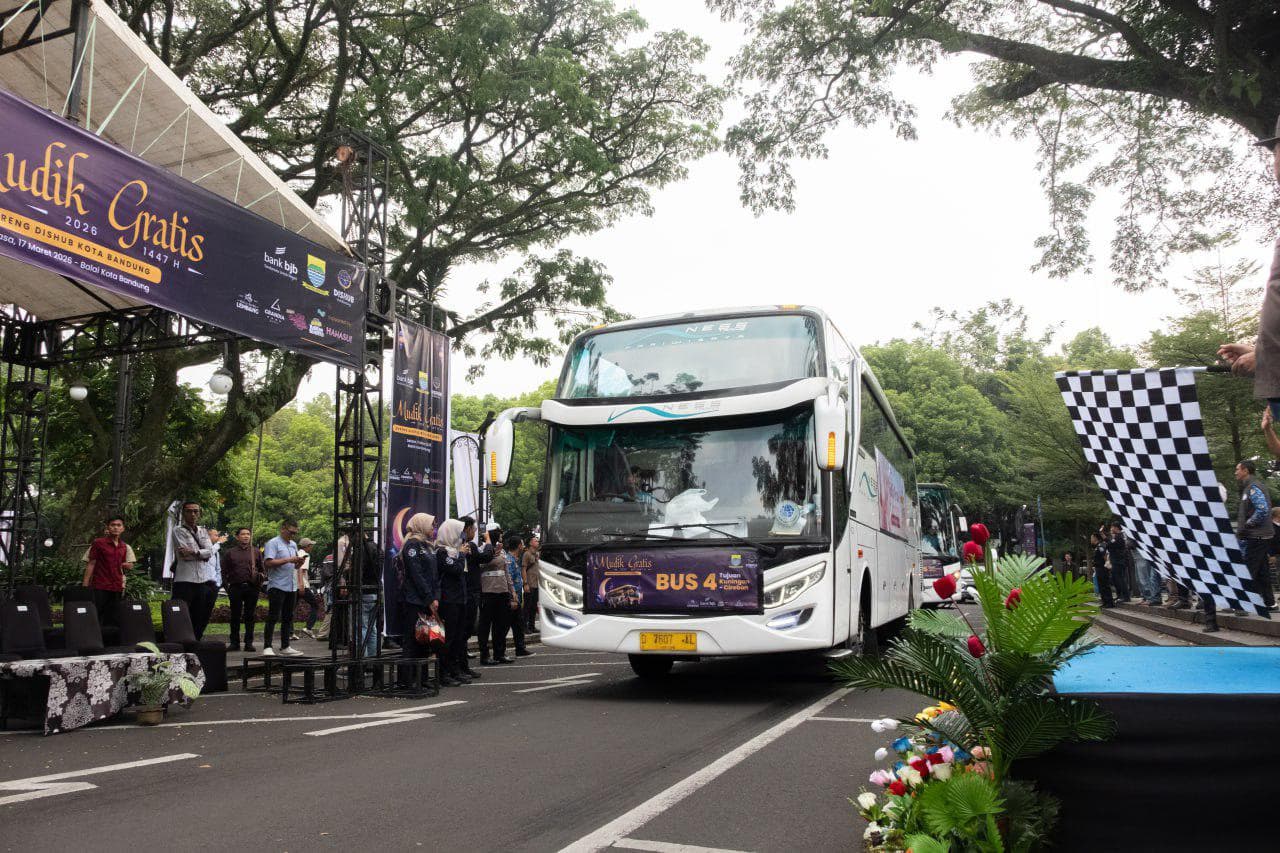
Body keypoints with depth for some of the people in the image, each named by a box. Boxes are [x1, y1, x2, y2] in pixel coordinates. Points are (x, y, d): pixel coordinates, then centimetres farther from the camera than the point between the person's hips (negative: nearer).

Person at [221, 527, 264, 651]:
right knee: (235, 616, 4)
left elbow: (263, 569, 17)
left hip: (252, 588, 1)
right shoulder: (229, 552, 9)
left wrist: (261, 576, -3)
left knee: (250, 616, 3)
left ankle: (249, 643, 8)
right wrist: (227, 586, -1)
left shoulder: (255, 552, 13)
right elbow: (224, 571, 8)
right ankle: (234, 642, 11)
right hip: (236, 587, -1)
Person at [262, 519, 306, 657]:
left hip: (291, 587, 8)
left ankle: (285, 647, 16)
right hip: (277, 586, -8)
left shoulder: (293, 545, 18)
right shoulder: (273, 543, -5)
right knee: (273, 618, -7)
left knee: (288, 618, 10)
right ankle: (267, 647, -4)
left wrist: (299, 561, 1)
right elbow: (268, 562, -18)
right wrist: (288, 560, -18)